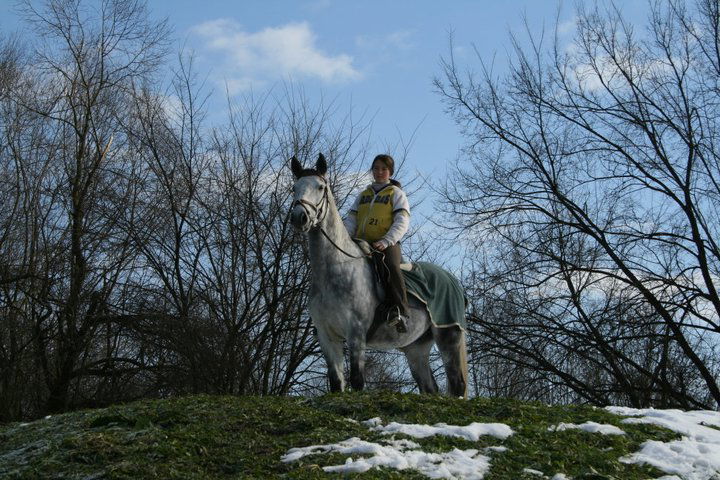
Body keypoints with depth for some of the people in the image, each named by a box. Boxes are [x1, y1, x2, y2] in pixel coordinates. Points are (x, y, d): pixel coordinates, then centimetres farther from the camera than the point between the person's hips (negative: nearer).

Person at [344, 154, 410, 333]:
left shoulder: (396, 193, 13)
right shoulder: (363, 195, 27)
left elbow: (402, 222, -1)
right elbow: (351, 221, 19)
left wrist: (386, 241, -19)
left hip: (387, 244, -5)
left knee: (390, 265, -36)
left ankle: (400, 313, -48)